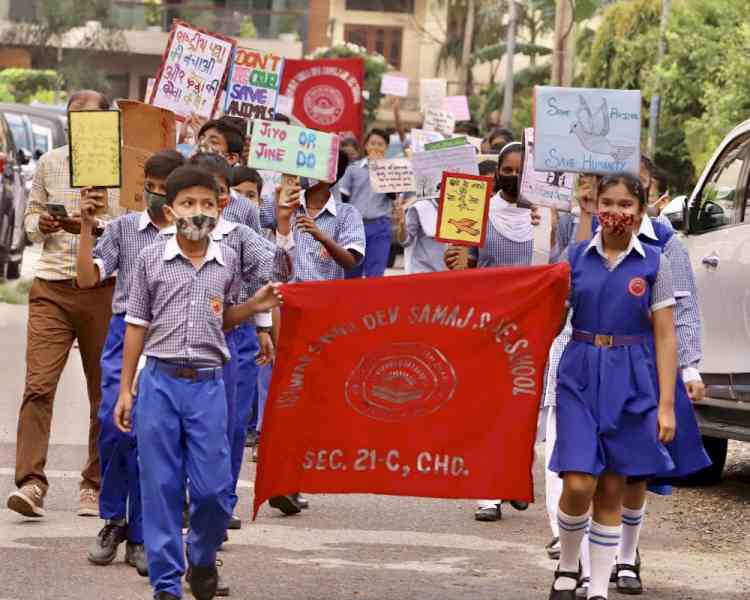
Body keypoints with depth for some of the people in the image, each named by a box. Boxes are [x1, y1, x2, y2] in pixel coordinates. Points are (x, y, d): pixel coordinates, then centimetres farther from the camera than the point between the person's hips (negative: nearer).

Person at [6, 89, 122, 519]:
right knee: (39, 385, -10)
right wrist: (42, 224, -5)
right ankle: (31, 482, -13)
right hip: (51, 288, 2)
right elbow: (31, 217, 18)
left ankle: (95, 485, 15)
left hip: (102, 289, -2)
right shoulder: (50, 164, 11)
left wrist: (92, 227, -20)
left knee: (104, 390, 5)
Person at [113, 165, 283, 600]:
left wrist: (255, 306, 0)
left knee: (212, 489, -1)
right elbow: (137, 327, 5)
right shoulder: (151, 259, 1)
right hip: (160, 382, -1)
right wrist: (126, 390, 4)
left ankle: (203, 560, 26)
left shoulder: (228, 261, 6)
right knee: (161, 487, 1)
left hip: (208, 384, 1)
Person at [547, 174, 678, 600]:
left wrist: (666, 405, -6)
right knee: (578, 485, -10)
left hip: (631, 380, 0)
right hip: (581, 375, 0)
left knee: (612, 491, 5)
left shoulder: (654, 264, 0)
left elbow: (665, 337, -1)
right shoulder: (576, 257, 3)